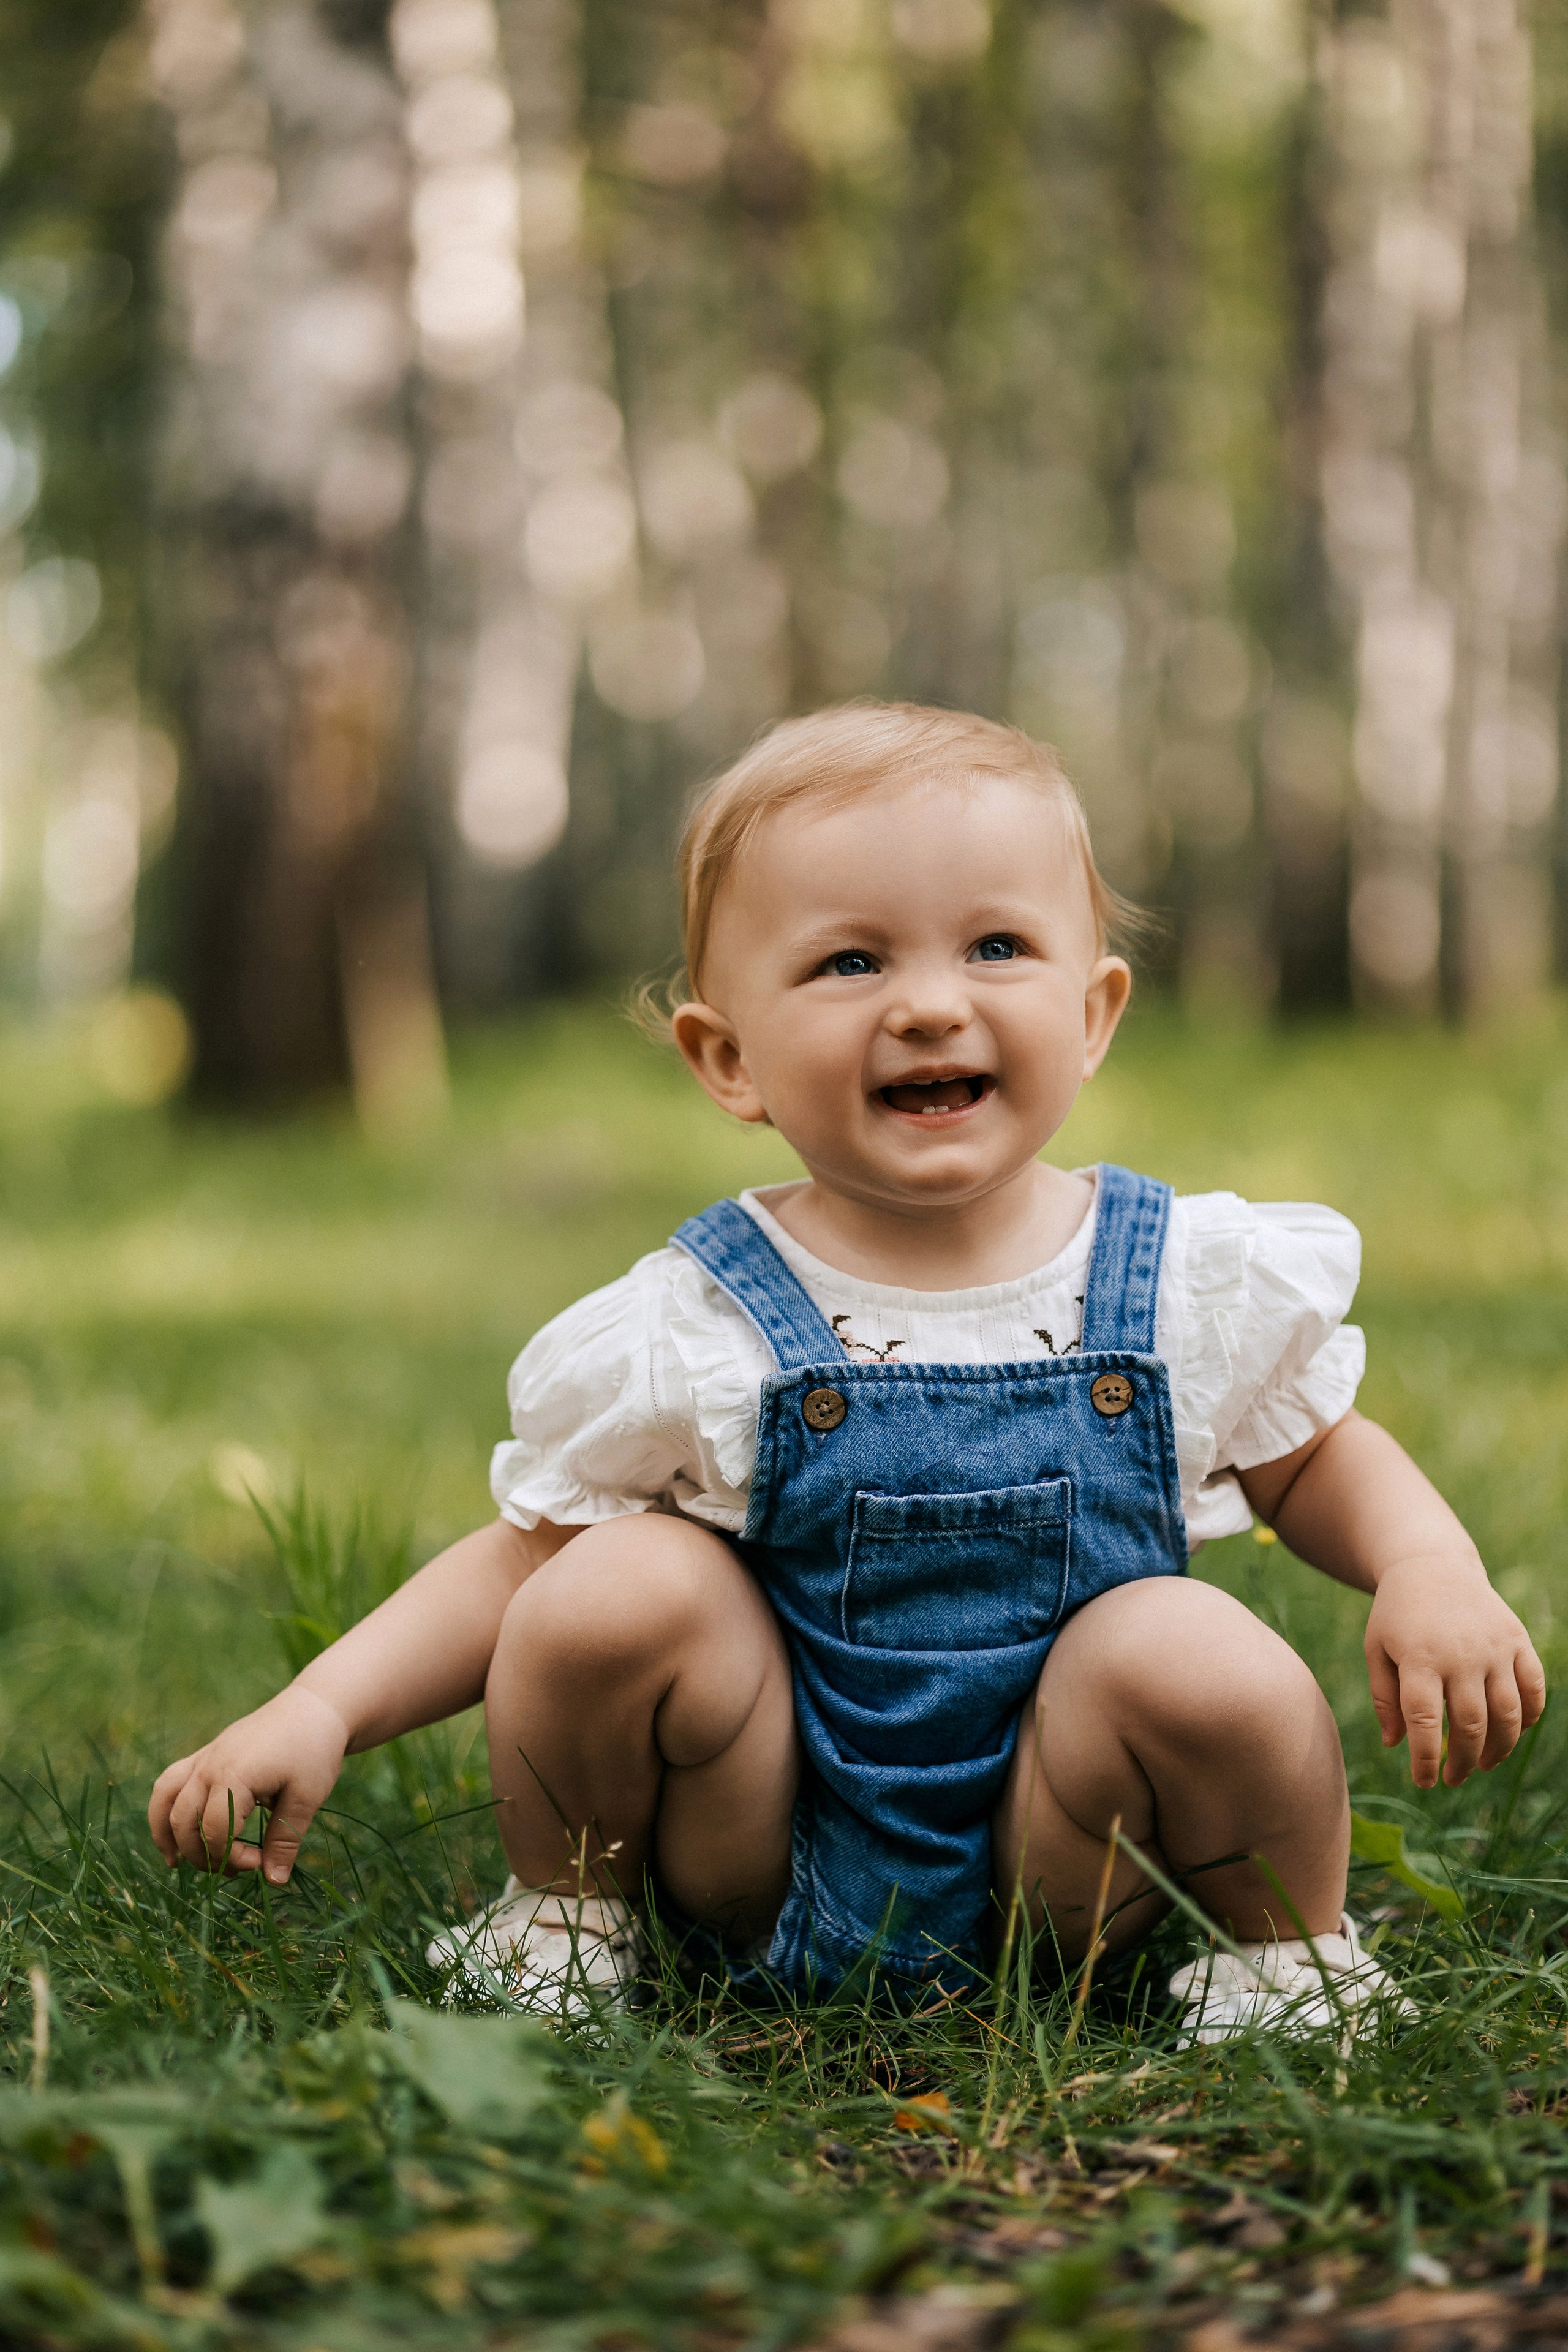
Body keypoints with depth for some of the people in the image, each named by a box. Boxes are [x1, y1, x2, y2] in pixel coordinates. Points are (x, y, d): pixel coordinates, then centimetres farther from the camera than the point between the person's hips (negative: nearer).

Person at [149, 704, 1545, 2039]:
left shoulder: (1197, 1286, -7)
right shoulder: (689, 1339, -11)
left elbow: (1316, 1455, 10)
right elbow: (520, 1564, -3)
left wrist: (1430, 1565, -12)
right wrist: (319, 1713, -18)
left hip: (1058, 1884, 0)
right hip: (769, 1869, 0)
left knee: (1192, 1651, -28)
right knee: (626, 1583, -24)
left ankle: (1290, 1948, 2)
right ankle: (566, 1915, 4)